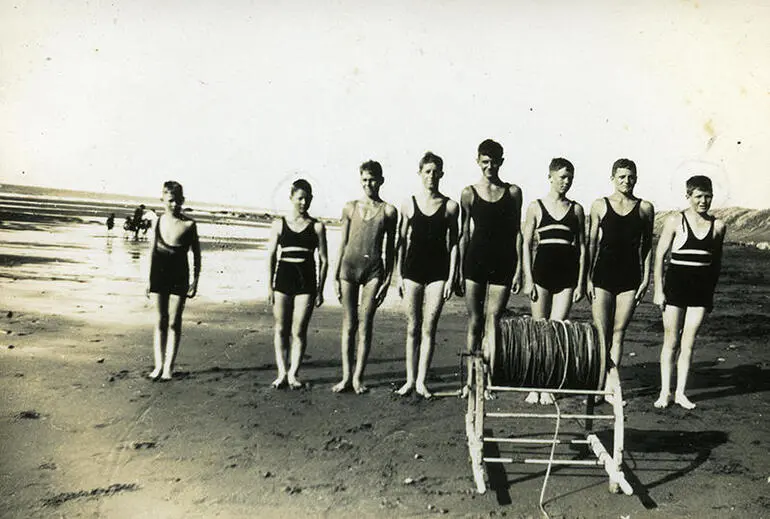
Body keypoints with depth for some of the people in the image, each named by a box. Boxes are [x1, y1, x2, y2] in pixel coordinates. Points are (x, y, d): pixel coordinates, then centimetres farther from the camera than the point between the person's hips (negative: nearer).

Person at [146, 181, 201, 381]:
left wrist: (195, 281, -5)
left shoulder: (189, 224, -7)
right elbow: (153, 251, 9)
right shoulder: (158, 222, 2)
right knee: (160, 321, 9)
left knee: (174, 322, 1)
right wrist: (149, 279, 8)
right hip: (159, 275, 3)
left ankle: (169, 367, 8)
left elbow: (196, 254, -1)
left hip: (179, 278, -3)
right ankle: (158, 365, 17)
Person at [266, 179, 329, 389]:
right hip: (283, 280, 1)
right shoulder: (279, 224, 6)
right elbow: (271, 256, 8)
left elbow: (323, 260, 4)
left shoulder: (317, 226, 2)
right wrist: (269, 286, 3)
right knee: (281, 330, 6)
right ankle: (282, 373, 16)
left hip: (306, 282, -1)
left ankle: (293, 374, 12)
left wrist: (320, 290, 0)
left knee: (299, 332, 1)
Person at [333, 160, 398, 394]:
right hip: (349, 267, 1)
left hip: (374, 270, -1)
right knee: (349, 324, 5)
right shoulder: (350, 207, 8)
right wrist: (335, 275, 6)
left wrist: (388, 279, 1)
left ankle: (358, 377, 10)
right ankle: (346, 377, 12)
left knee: (365, 324, 1)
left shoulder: (388, 211, 5)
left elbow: (390, 248, 7)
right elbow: (343, 243, 10)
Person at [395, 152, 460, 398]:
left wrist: (451, 277, -1)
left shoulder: (450, 206, 2)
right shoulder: (409, 204, 4)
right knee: (412, 328, 7)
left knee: (429, 329, 2)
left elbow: (453, 244, 5)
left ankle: (421, 381, 12)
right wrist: (399, 275, 4)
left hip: (438, 271, -1)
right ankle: (410, 379, 17)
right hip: (413, 269, 1)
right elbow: (401, 241, 7)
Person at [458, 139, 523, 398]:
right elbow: (464, 234, 6)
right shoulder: (469, 193, 5)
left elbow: (516, 231, 8)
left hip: (503, 262, 0)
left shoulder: (513, 192, 7)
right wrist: (459, 271, 4)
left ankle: (488, 379, 7)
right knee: (474, 321, 4)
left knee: (493, 319, 1)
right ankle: (470, 379, 14)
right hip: (475, 261, 0)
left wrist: (519, 268, 2)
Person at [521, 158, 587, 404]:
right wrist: (528, 279, -4)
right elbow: (526, 244, 3)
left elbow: (581, 246, 10)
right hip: (542, 272, -1)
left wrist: (581, 282, 4)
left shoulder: (576, 209, 9)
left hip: (567, 275, 1)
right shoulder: (536, 207, 5)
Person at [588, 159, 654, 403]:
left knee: (618, 333, 6)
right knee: (601, 334, -1)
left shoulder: (645, 208, 6)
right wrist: (588, 278, 0)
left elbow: (647, 245, 10)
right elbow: (591, 242, 4)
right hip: (603, 275, -1)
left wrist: (646, 278, 5)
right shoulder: (600, 205, 2)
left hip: (630, 278, 1)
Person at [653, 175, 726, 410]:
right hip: (676, 284, -2)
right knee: (671, 341, 4)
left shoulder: (718, 226, 5)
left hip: (701, 288, 2)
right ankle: (665, 392, 14)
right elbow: (659, 256, -2)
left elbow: (716, 261, 14)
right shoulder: (675, 221, -4)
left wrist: (711, 291, 13)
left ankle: (680, 392, 16)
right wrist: (658, 290, -5)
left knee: (688, 343, 6)